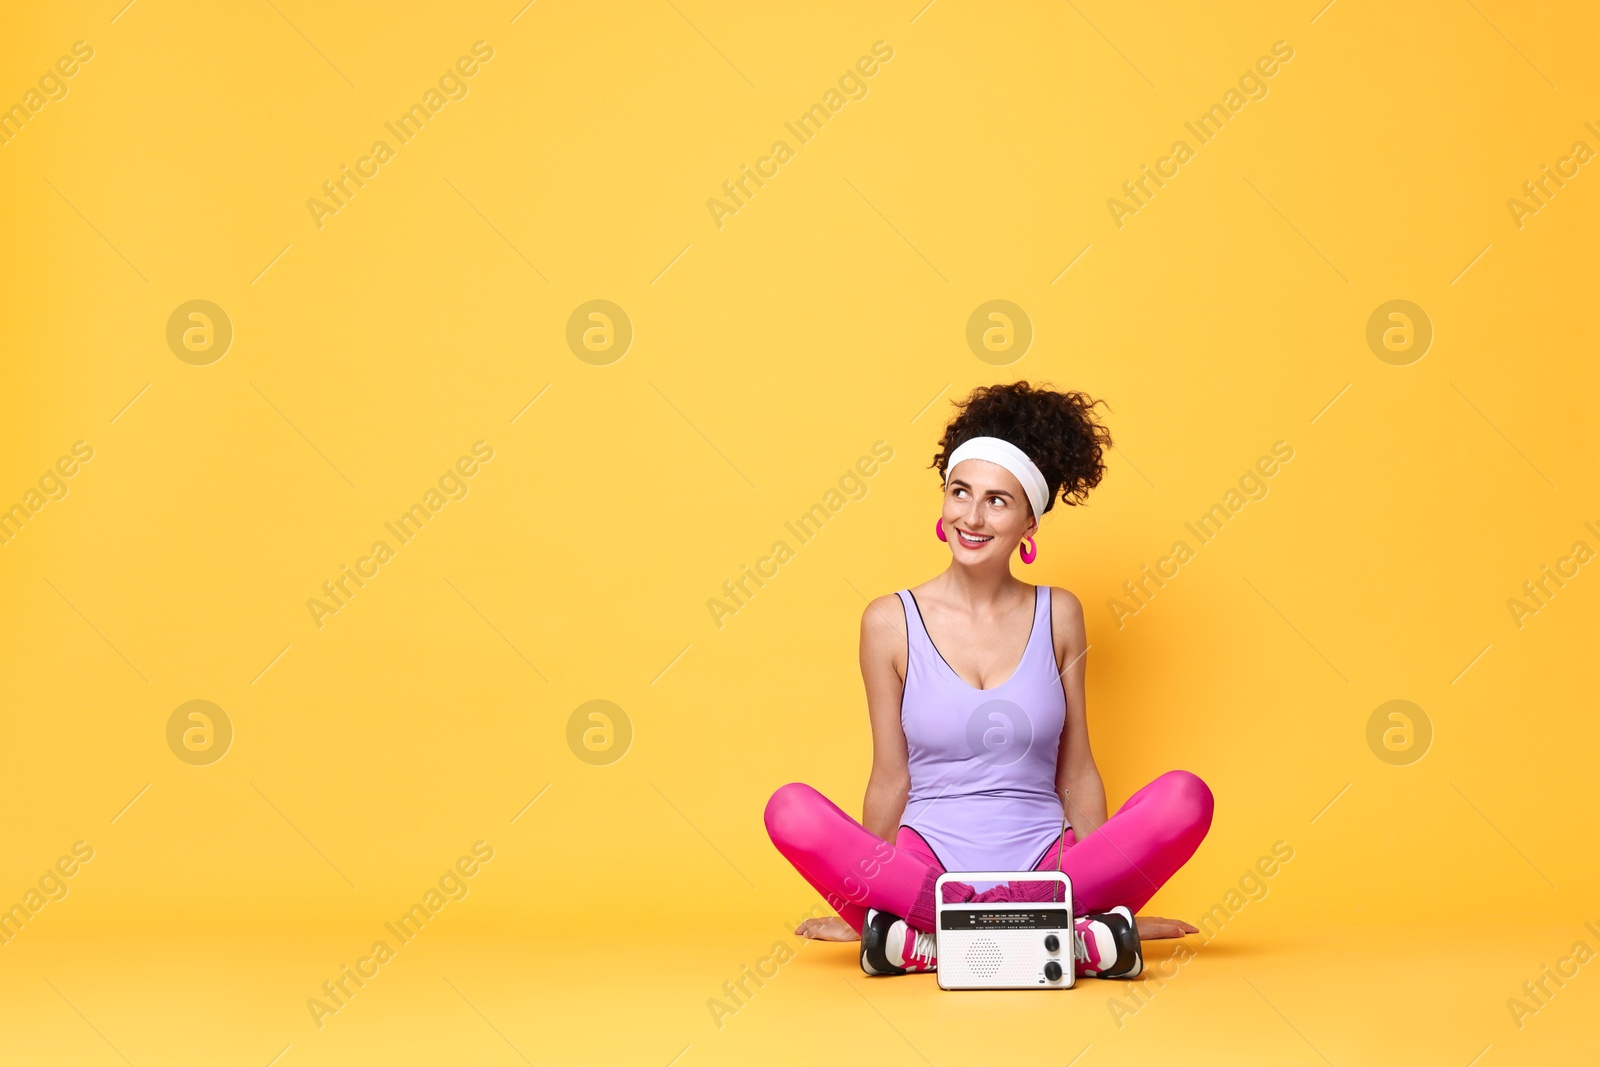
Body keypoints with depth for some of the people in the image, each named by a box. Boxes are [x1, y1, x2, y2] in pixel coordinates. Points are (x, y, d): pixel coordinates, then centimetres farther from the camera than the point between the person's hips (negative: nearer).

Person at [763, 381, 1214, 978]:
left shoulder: (1058, 616, 7)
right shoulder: (892, 622, 3)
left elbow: (1076, 773, 11)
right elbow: (891, 780, 7)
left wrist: (1106, 883, 4)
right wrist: (865, 896, 4)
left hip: (1047, 867, 2)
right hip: (926, 861, -1)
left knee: (1186, 798, -24)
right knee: (791, 810, -29)